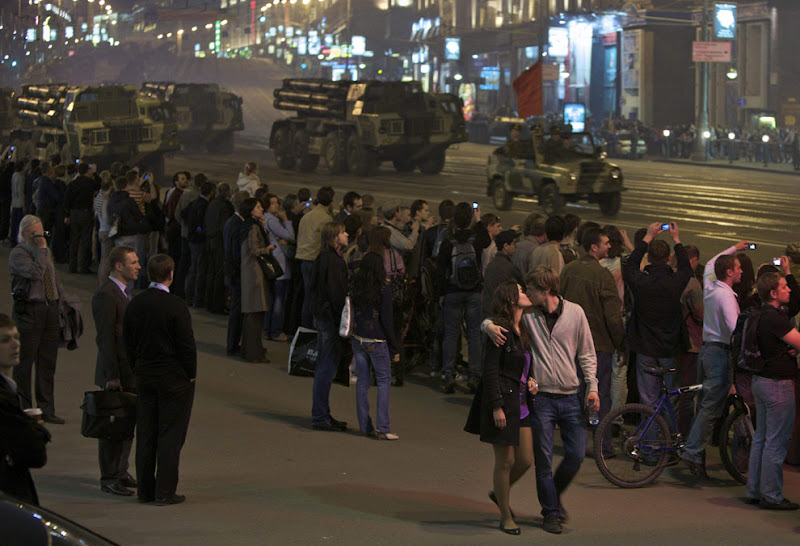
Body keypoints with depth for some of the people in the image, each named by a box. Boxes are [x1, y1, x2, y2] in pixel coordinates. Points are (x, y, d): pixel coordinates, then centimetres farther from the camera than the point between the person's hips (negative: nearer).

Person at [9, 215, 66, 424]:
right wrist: (42, 249, -17)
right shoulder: (17, 254, -9)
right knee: (25, 362, -1)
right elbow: (35, 272, -25)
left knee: (48, 362, 9)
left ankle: (47, 410, 17)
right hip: (28, 310, -7)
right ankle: (23, 409, 7)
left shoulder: (46, 252, 15)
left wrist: (59, 303, 16)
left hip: (50, 308, 7)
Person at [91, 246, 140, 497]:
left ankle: (120, 471, 27)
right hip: (115, 372, -9)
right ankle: (109, 478, 5)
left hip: (130, 371, 9)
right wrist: (112, 376, -21)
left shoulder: (124, 291, 13)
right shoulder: (106, 295, -17)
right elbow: (106, 338, -20)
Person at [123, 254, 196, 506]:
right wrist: (190, 374, -3)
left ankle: (145, 489, 16)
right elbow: (187, 344, -15)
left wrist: (138, 371, 17)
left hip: (145, 378, 6)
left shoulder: (134, 304, 2)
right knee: (170, 435, 0)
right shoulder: (175, 306, -16)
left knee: (145, 434, 11)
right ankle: (165, 491, 1)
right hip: (174, 379, -6)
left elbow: (128, 342, 9)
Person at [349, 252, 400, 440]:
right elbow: (386, 320, -11)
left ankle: (365, 425, 13)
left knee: (362, 381, 11)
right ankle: (382, 427, -5)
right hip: (377, 340, -5)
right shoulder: (384, 290, -12)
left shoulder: (355, 287, 1)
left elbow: (349, 315, 5)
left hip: (357, 339, 5)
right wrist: (394, 348, -5)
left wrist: (351, 337, 14)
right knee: (384, 381, 2)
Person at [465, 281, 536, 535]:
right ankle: (505, 515, 15)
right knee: (505, 461, 1)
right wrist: (496, 407, -18)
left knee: (526, 459, 8)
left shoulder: (524, 331, 12)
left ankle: (499, 493, 34)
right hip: (502, 402, -8)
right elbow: (490, 370, -16)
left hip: (522, 403, 8)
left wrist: (530, 380, 2)